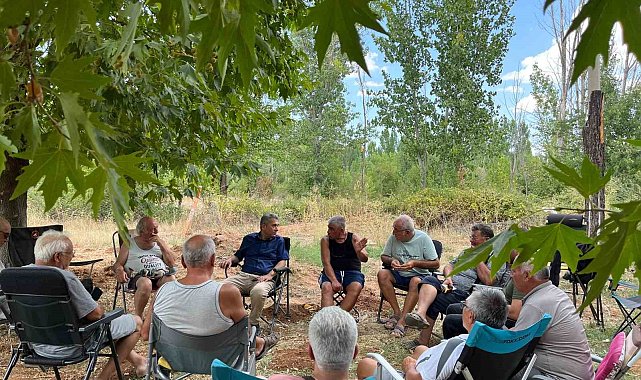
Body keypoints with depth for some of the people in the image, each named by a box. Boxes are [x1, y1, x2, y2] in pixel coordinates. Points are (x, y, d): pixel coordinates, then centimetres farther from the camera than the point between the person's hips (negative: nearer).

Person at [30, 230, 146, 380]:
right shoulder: (64, 277, -29)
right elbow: (95, 314, -22)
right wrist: (100, 309, 2)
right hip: (69, 347, -9)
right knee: (136, 322, 5)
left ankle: (137, 360, 40)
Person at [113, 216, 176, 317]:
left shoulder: (160, 242, 22)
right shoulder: (129, 244, 17)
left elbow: (171, 263, 11)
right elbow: (118, 264, 12)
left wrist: (160, 244, 3)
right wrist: (120, 271, -13)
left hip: (161, 275, 2)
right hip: (138, 275, -2)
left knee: (172, 280, -33)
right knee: (146, 284, -38)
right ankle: (138, 318, -21)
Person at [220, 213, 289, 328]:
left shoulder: (279, 241, 16)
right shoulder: (249, 238, 24)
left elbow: (283, 261, 6)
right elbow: (238, 256, 30)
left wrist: (270, 274, -11)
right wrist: (230, 260, 6)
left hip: (264, 278, -3)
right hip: (244, 275, 3)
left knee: (258, 291, -39)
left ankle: (253, 324, -19)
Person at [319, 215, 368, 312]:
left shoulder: (354, 238, 0)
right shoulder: (326, 240, 1)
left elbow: (364, 259, -8)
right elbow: (326, 263, -7)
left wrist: (359, 251, -32)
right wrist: (334, 281, -23)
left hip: (352, 271, 0)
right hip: (332, 272, 0)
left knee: (356, 287, -31)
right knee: (326, 288, -31)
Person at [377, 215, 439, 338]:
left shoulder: (423, 238, -12)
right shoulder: (393, 238, -4)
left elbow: (436, 263, -10)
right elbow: (383, 256, 8)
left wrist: (415, 263, -23)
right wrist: (391, 261, -15)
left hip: (419, 274, -3)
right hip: (398, 274, 4)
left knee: (416, 282, -37)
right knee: (382, 274, -25)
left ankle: (402, 321, -31)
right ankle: (397, 312, -17)